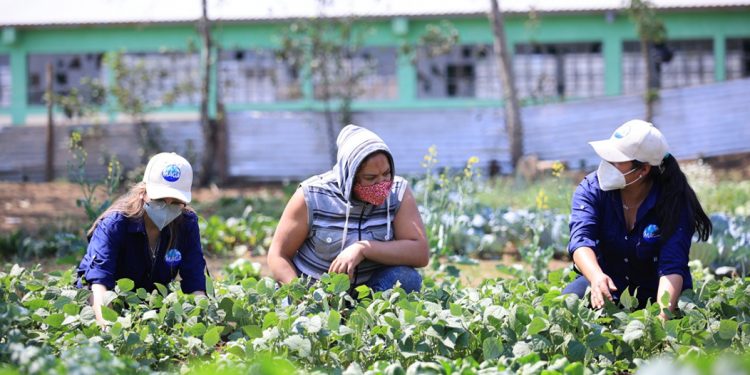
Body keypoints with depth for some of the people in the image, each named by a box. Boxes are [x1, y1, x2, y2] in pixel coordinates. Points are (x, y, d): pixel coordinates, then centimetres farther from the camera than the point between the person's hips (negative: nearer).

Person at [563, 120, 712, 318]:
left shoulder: (674, 201, -21)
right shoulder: (591, 189, -15)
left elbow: (672, 265, -31)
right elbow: (581, 238, -30)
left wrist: (662, 314, -49)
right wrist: (597, 277, -53)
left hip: (654, 288, 0)